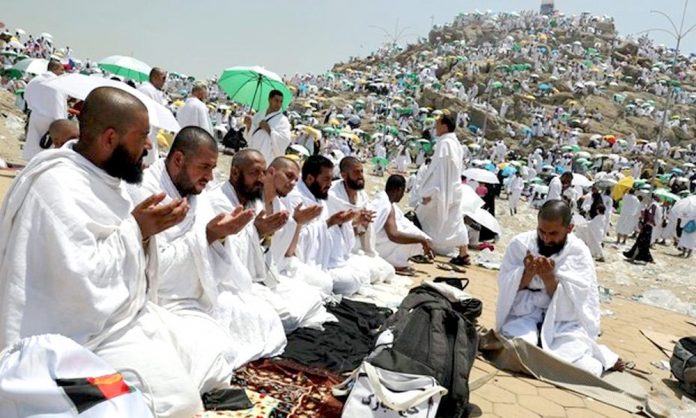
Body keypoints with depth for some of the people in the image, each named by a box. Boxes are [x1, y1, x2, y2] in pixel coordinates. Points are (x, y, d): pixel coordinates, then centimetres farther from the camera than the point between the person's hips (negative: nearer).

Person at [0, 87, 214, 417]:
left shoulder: (103, 176, 6)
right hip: (89, 334, -9)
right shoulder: (57, 186, -22)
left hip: (128, 313, 9)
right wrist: (136, 229, -19)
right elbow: (80, 280, -29)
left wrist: (146, 229, -8)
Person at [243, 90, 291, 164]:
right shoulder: (258, 115, 14)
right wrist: (249, 125, -7)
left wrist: (269, 130, -19)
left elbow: (285, 141, -15)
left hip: (269, 160, -6)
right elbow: (249, 137, 12)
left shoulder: (282, 120, -3)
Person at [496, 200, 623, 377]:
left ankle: (603, 361, 10)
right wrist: (527, 273, -24)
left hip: (565, 322, 0)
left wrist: (549, 277, -28)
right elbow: (505, 288, -6)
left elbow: (571, 304, -12)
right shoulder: (520, 243, -4)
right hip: (525, 316, 1)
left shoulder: (579, 252, -6)